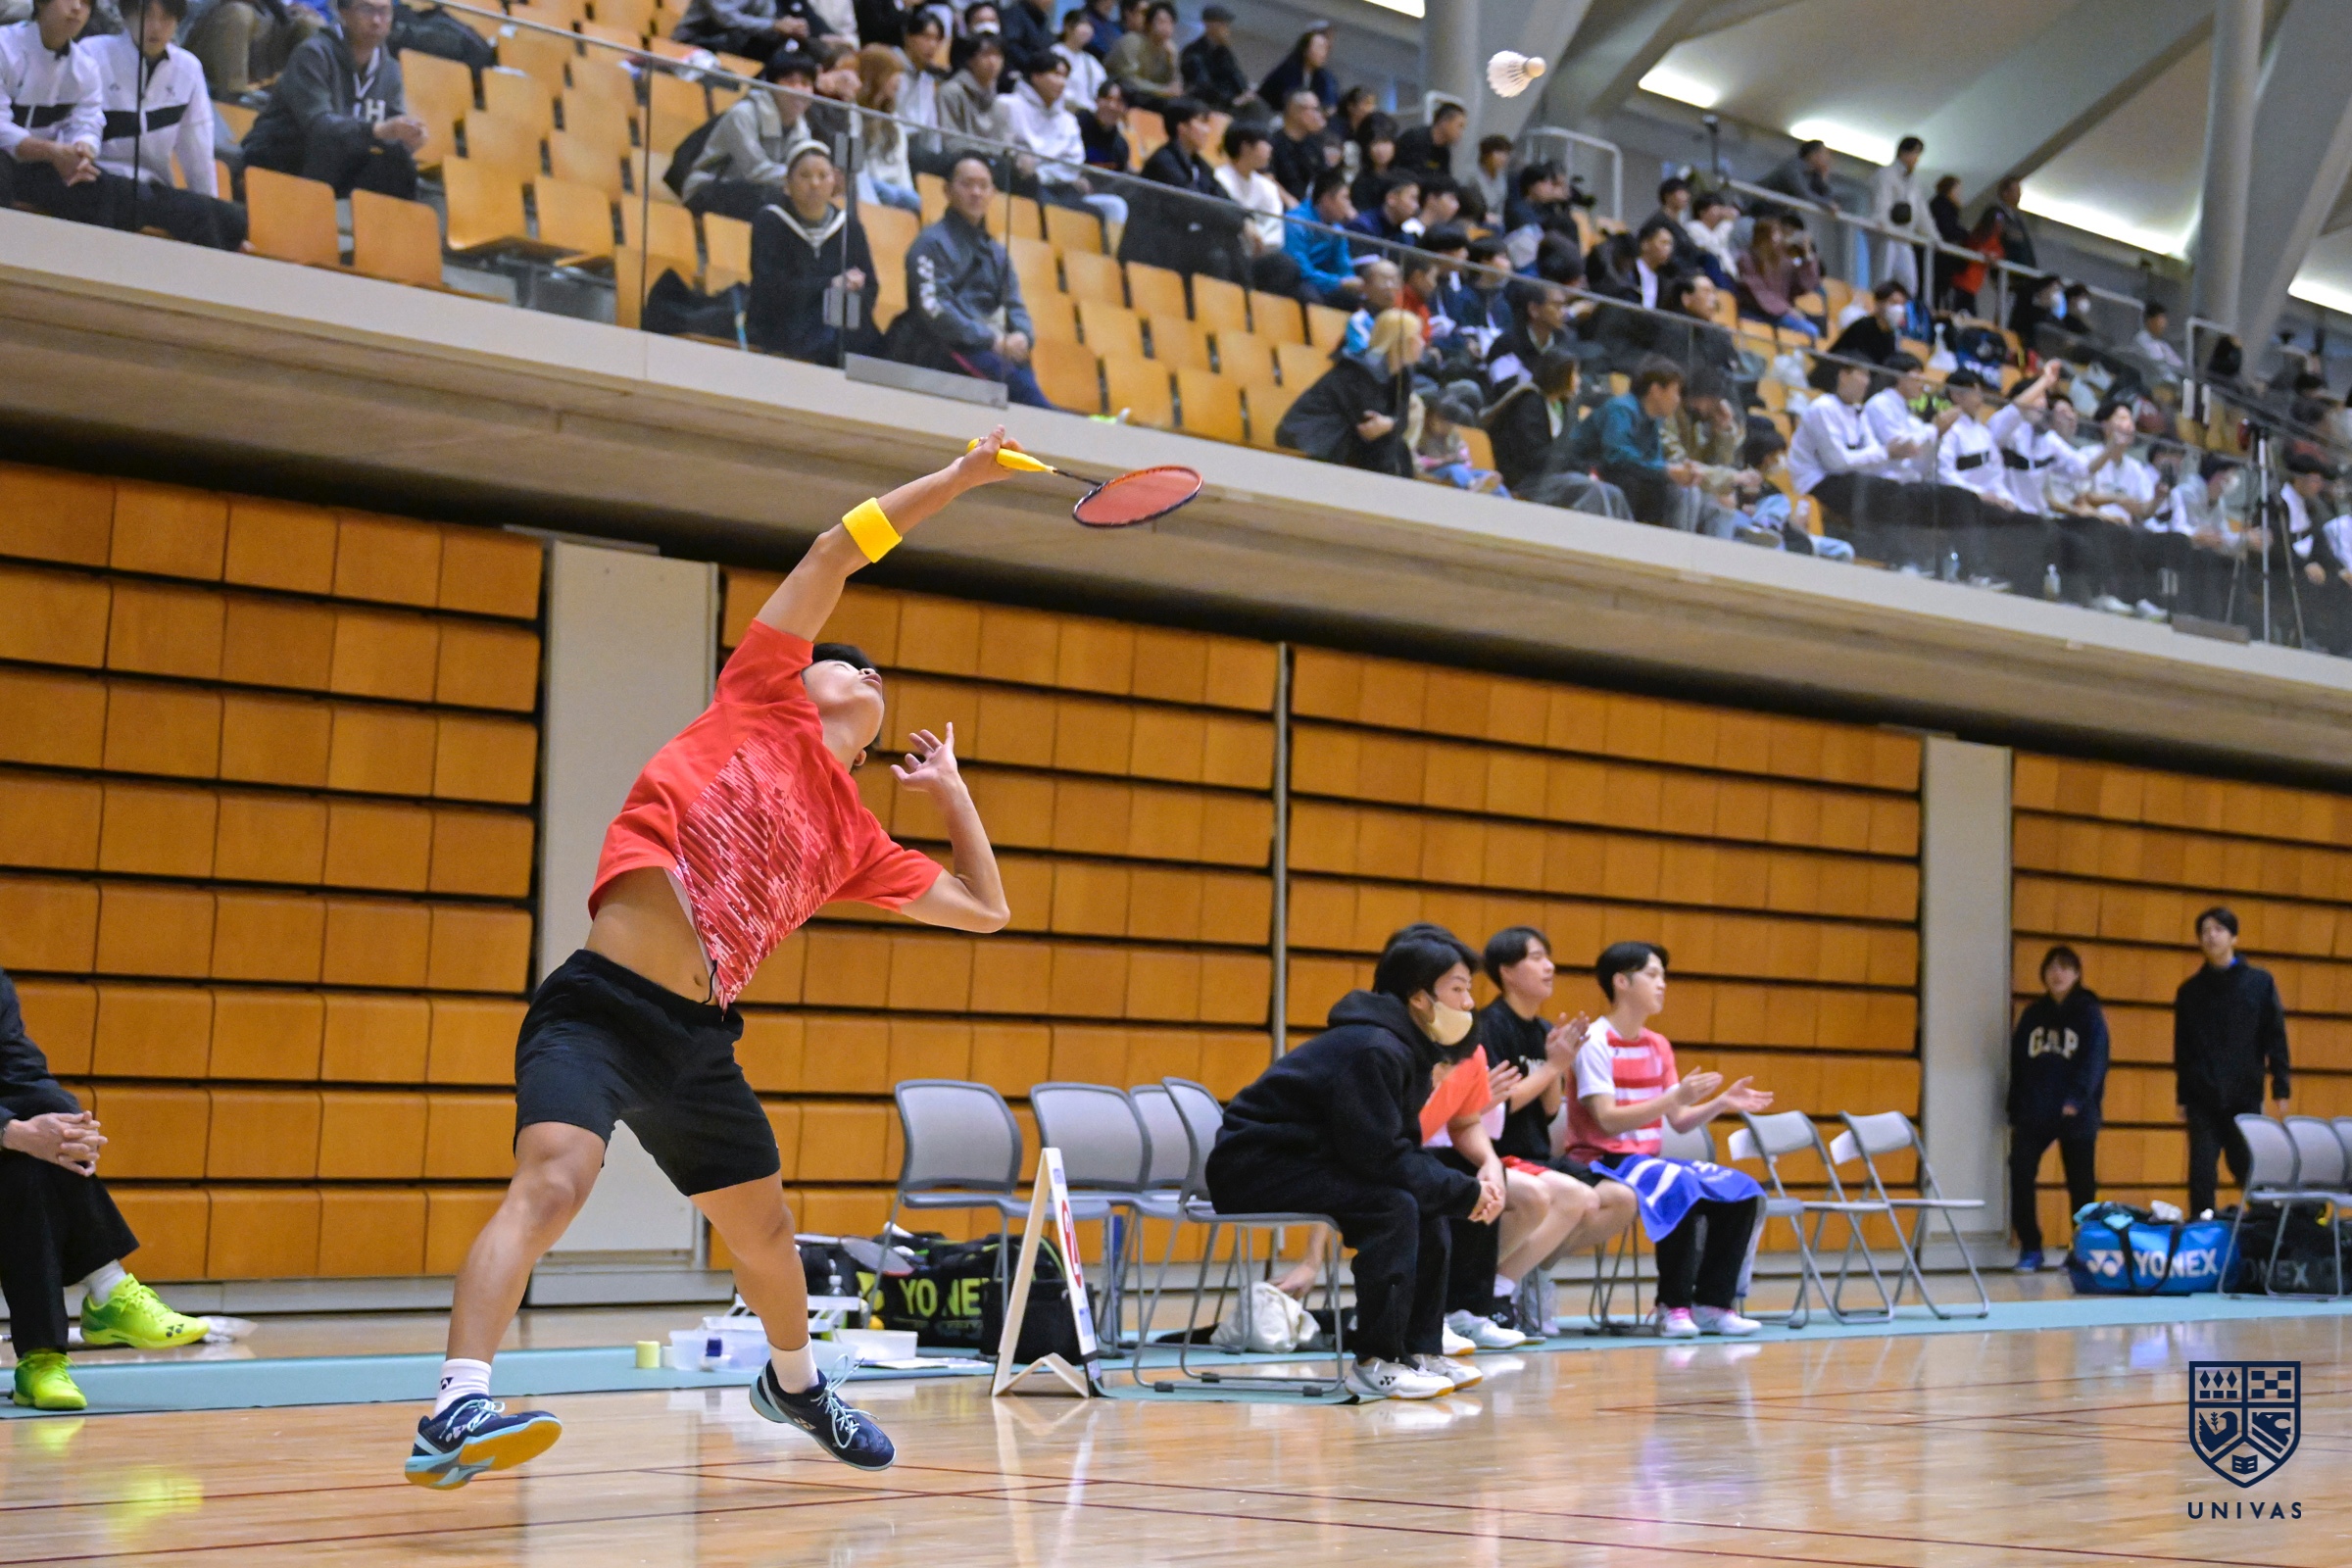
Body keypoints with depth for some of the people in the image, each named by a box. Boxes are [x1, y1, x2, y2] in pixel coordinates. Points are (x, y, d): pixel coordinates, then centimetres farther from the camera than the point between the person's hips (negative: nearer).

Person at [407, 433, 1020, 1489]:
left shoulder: (855, 841, 18)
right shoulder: (761, 701, 7)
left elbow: (984, 907, 27)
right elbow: (838, 550, 7)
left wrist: (950, 788, 28)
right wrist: (959, 477, 11)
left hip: (697, 1042, 6)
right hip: (598, 1010, -6)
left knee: (765, 1232, 20)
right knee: (552, 1182, -29)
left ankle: (793, 1381, 49)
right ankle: (456, 1411, -37)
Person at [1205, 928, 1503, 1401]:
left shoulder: (1406, 1048, 9)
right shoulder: (1373, 1051, -22)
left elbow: (1401, 1150, 9)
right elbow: (1382, 1158, -26)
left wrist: (1471, 1188, -7)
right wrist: (1466, 1192, -18)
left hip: (1302, 1159, 10)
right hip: (1251, 1167, -10)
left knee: (1429, 1205, 4)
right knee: (1393, 1204, -26)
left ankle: (1419, 1350, 7)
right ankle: (1375, 1363, -20)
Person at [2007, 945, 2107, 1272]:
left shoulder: (2090, 1014, 1)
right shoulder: (2032, 1014, 12)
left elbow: (2094, 1061, -9)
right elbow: (2017, 1063, 12)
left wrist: (2076, 1100, -22)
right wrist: (2014, 1111, 7)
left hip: (2076, 1115, -3)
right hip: (2033, 1113, 3)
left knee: (2081, 1185, 3)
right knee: (2020, 1174, -11)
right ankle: (2030, 1248, -2)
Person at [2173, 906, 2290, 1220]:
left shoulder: (2260, 983, 3)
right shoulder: (2190, 991, 6)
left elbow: (2276, 1039, 3)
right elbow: (2182, 1049, 9)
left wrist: (2281, 1089, -1)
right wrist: (2181, 1097, 7)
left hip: (2245, 1098, -1)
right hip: (2202, 1099, 1)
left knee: (2249, 1170, 2)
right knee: (2201, 1173, -2)